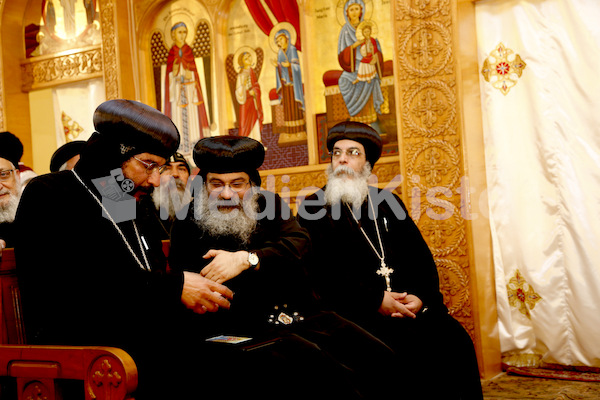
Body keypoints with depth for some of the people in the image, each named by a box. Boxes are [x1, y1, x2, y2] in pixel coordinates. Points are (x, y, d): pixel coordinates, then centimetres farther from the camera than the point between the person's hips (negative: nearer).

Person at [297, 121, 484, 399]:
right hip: (355, 311, -4)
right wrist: (375, 301, -15)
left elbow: (421, 257, 15)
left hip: (409, 304, 4)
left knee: (454, 340, -20)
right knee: (407, 345, -30)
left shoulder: (388, 202, 21)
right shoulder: (313, 209, 7)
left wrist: (421, 296, -6)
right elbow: (319, 271, -6)